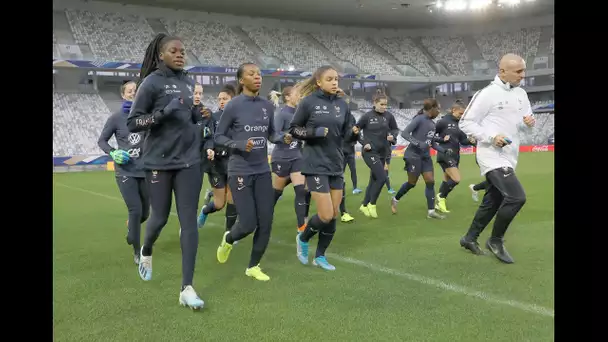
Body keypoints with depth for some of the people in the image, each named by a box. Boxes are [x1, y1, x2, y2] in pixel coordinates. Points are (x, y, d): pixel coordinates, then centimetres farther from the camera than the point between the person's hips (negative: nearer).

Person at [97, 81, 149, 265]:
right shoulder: (116, 117, -4)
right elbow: (101, 141, 5)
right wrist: (113, 153, -11)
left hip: (145, 170, 2)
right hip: (125, 171, -2)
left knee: (145, 212, 12)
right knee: (135, 210, -8)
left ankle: (131, 227, 48)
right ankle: (136, 252, 12)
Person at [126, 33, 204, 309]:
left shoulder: (189, 83, 9)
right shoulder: (152, 82, -7)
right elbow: (132, 123, -9)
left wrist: (202, 121, 3)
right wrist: (162, 113, -22)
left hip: (188, 160, 4)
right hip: (159, 161, -4)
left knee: (189, 221, -3)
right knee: (160, 217, 9)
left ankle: (187, 288, 1)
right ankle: (146, 252, 45)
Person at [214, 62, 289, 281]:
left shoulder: (268, 106, 4)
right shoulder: (233, 106, -9)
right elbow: (218, 137, -4)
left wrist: (283, 138, -7)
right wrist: (239, 145, -21)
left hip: (263, 171, 5)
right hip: (240, 171, -5)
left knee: (265, 223, 3)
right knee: (248, 223, -6)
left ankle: (253, 267, 22)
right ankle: (228, 239, 30)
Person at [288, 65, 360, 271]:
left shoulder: (342, 105, 5)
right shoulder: (308, 102, -8)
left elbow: (346, 135, 12)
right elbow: (293, 129, -2)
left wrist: (354, 133, -10)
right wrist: (313, 133, -18)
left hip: (336, 165, 6)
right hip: (316, 165, -5)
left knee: (334, 215, 8)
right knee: (326, 215, -10)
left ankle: (320, 256, 27)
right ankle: (303, 238, 21)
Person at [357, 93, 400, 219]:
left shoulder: (389, 116, 0)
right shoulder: (367, 116, -9)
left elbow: (395, 129, 12)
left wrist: (393, 136, -9)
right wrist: (364, 143, -10)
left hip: (383, 153, 5)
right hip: (370, 152, -5)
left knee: (374, 180, 12)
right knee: (382, 177, -15)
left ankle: (364, 205, 27)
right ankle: (372, 204, 3)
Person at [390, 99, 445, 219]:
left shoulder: (432, 124, 10)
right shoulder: (419, 119, -14)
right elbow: (404, 133, -20)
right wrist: (418, 143, -29)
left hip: (426, 156, 7)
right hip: (413, 155, -7)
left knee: (430, 181, 0)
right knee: (412, 183, 3)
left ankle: (431, 211, 5)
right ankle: (395, 200, 27)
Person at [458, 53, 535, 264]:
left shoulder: (521, 94, 10)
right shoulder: (487, 94, -12)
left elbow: (525, 129, 16)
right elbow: (466, 122, -11)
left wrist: (529, 124, -8)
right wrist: (490, 137, -20)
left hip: (508, 157, 8)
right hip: (492, 156, -8)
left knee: (492, 202, 15)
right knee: (516, 197, -18)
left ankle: (469, 238, 31)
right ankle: (496, 240, 2)